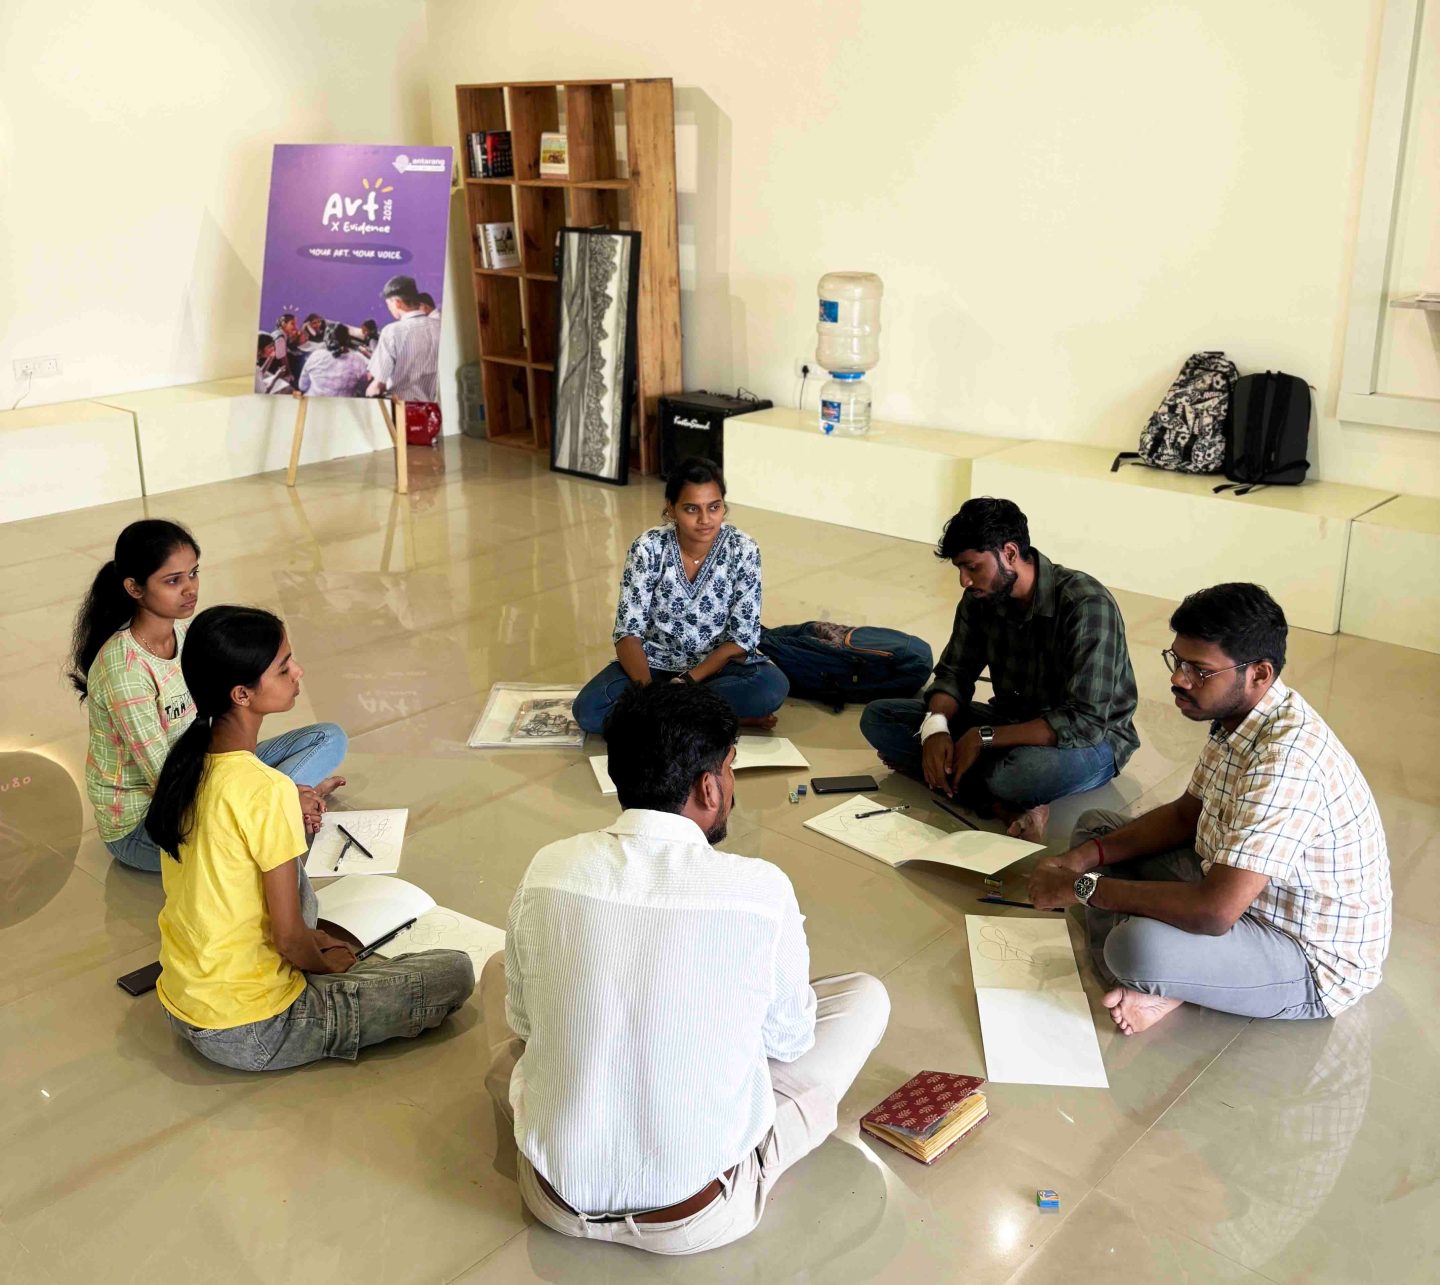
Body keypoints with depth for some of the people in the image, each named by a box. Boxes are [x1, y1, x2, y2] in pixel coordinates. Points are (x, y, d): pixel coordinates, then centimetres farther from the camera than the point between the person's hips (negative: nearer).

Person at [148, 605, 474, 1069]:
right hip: (248, 1036, -8)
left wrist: (306, 940, 15)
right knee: (455, 972, -3)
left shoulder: (183, 763, -2)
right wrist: (327, 963, 2)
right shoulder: (266, 791, -26)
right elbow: (290, 940, -19)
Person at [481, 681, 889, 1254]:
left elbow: (523, 1021, 5)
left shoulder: (548, 869, -10)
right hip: (696, 1219, -2)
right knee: (865, 995, 13)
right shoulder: (760, 890, -18)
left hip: (557, 1199, 3)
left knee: (499, 968, 26)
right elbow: (790, 1040, -1)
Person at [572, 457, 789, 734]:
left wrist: (688, 681, -23)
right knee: (588, 710, -27)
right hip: (654, 662, 1)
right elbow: (628, 632, -15)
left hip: (717, 665, -1)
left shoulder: (743, 550, -14)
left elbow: (742, 638, -12)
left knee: (773, 687, -32)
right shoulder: (648, 548, -14)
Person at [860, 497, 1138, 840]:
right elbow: (954, 673, 1)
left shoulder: (1086, 605, -27)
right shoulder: (982, 597, -8)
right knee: (877, 718, -8)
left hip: (1089, 739, -7)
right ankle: (1007, 807, -22)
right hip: (1010, 721, 7)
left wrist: (984, 737, -29)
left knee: (1028, 770, -44)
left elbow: (1084, 723, -31)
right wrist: (936, 725, -22)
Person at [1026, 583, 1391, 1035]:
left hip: (1312, 961, -10)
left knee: (1139, 945, -38)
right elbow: (1186, 814, 12)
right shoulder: (1236, 715, -2)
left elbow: (1214, 912, -37)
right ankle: (1146, 988, -5)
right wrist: (1079, 859, -2)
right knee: (1096, 826, 11)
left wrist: (1081, 887, -26)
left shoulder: (1287, 759, -34)